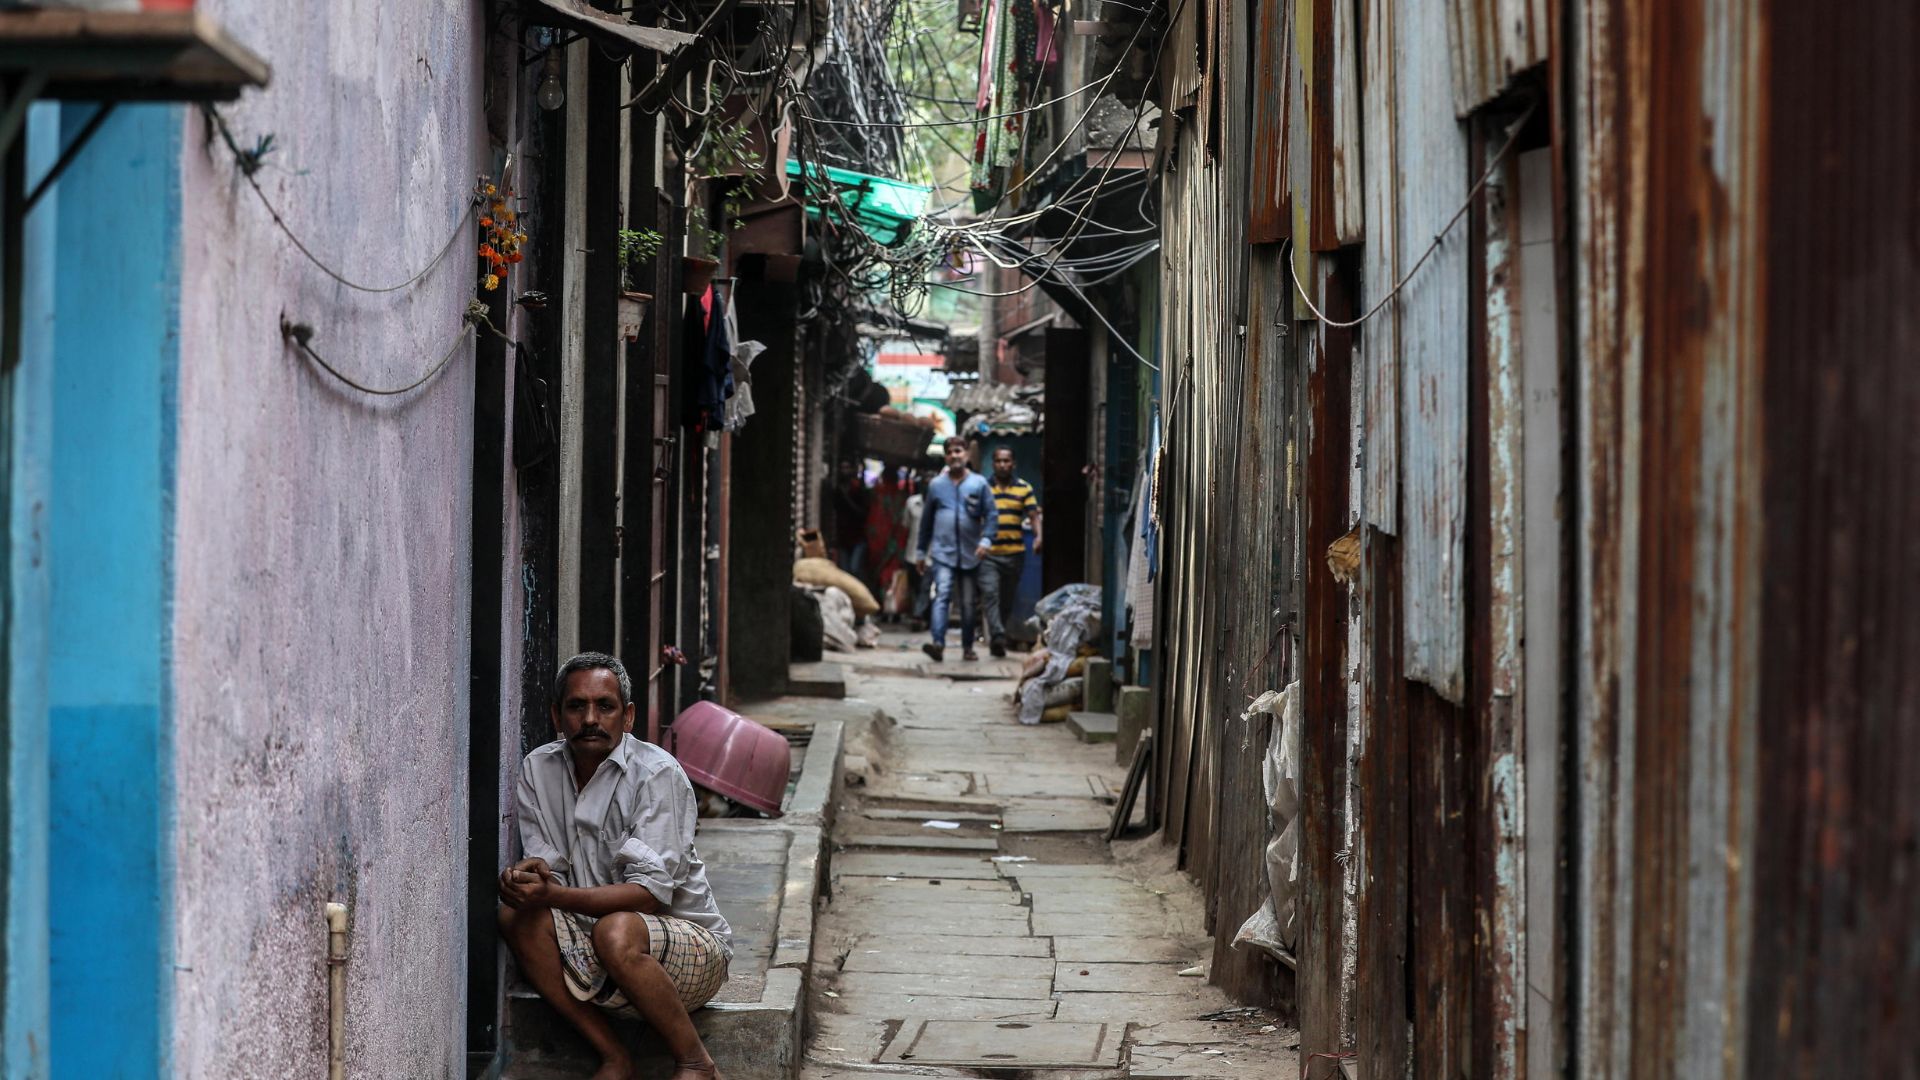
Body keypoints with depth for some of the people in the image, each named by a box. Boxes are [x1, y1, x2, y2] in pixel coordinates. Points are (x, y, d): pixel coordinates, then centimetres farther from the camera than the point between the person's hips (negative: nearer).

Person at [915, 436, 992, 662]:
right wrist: (922, 552, 14)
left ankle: (968, 647, 22)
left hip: (970, 554, 1)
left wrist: (985, 540, -14)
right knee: (942, 596, -17)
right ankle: (938, 643, -29)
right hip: (943, 552, -1)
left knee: (968, 602, 10)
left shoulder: (979, 484, 3)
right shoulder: (936, 485, 7)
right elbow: (926, 520, 13)